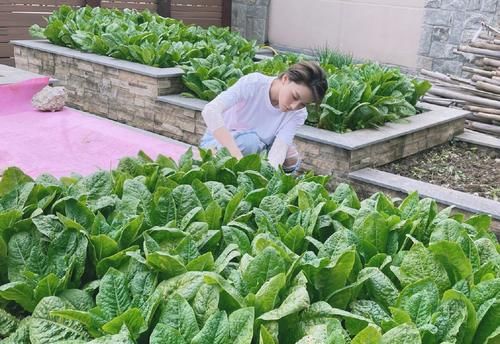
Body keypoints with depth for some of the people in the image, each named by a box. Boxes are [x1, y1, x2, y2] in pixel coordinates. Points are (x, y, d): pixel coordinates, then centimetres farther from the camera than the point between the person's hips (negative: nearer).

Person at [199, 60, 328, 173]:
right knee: (250, 141, -33)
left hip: (256, 150, 4)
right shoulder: (253, 83, -27)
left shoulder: (298, 113, -15)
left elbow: (279, 147, -29)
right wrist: (238, 156, -52)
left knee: (291, 158, -22)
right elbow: (210, 110, -41)